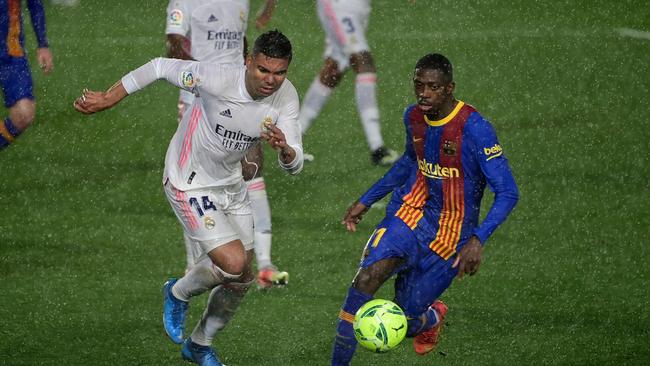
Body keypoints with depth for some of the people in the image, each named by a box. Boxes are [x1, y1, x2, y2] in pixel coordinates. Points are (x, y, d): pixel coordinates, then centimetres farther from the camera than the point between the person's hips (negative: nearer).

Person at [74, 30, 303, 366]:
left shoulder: (286, 97, -15)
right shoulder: (217, 79, -31)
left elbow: (294, 166, -14)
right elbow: (159, 67, -17)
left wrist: (284, 149, -39)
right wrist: (107, 99, -11)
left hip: (231, 184, 6)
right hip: (189, 185, -6)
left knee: (241, 280, 12)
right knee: (233, 263, -20)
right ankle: (179, 293, 13)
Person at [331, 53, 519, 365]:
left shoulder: (474, 129, -21)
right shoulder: (413, 117, -1)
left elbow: (508, 193, -20)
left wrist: (478, 240, -33)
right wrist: (366, 201, 20)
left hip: (450, 234, -4)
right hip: (410, 211, 4)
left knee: (401, 324, 0)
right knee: (366, 279, -24)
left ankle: (432, 318, 39)